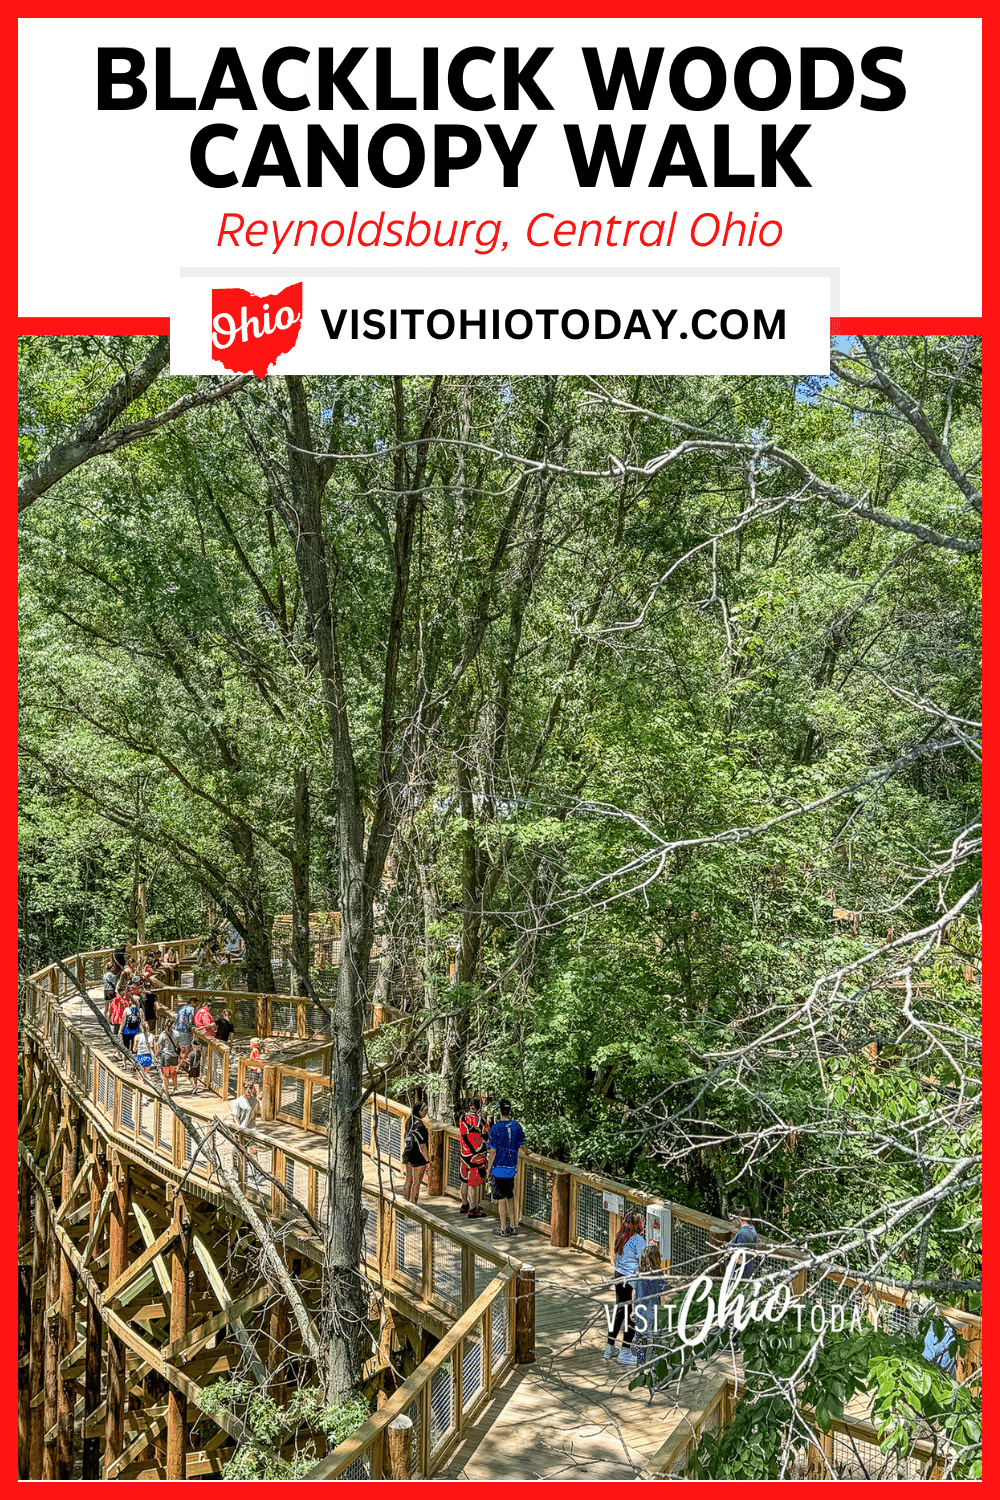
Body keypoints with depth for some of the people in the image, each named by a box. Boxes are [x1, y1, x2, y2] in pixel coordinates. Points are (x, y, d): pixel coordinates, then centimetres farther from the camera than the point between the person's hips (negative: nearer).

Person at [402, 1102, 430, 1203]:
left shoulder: (409, 1122, 3)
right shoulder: (419, 1126, -23)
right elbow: (422, 1146, -22)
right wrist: (427, 1160, -15)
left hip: (407, 1156, 8)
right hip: (418, 1159, -8)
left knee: (408, 1179, 21)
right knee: (416, 1182, 4)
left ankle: (405, 1201, 32)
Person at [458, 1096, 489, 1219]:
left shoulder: (463, 1118, 0)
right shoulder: (480, 1121, -21)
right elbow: (486, 1139, -14)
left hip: (464, 1154, 7)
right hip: (477, 1157, -7)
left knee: (465, 1181, 19)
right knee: (474, 1182, 1)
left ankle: (464, 1205, 33)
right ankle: (472, 1210, 8)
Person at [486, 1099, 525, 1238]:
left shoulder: (496, 1128, -16)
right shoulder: (516, 1126, -1)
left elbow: (492, 1152, -14)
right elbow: (521, 1146, 9)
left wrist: (489, 1169, -2)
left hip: (499, 1168, -5)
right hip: (512, 1168, 5)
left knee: (501, 1199, 3)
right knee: (510, 1197, 18)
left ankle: (503, 1230, 8)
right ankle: (513, 1226, 24)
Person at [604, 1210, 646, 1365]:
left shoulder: (618, 1237, 5)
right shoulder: (639, 1240, -17)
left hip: (619, 1277, 8)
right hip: (632, 1280, -7)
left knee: (619, 1311, 19)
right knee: (633, 1316, 4)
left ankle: (609, 1349, 26)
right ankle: (625, 1354, 9)